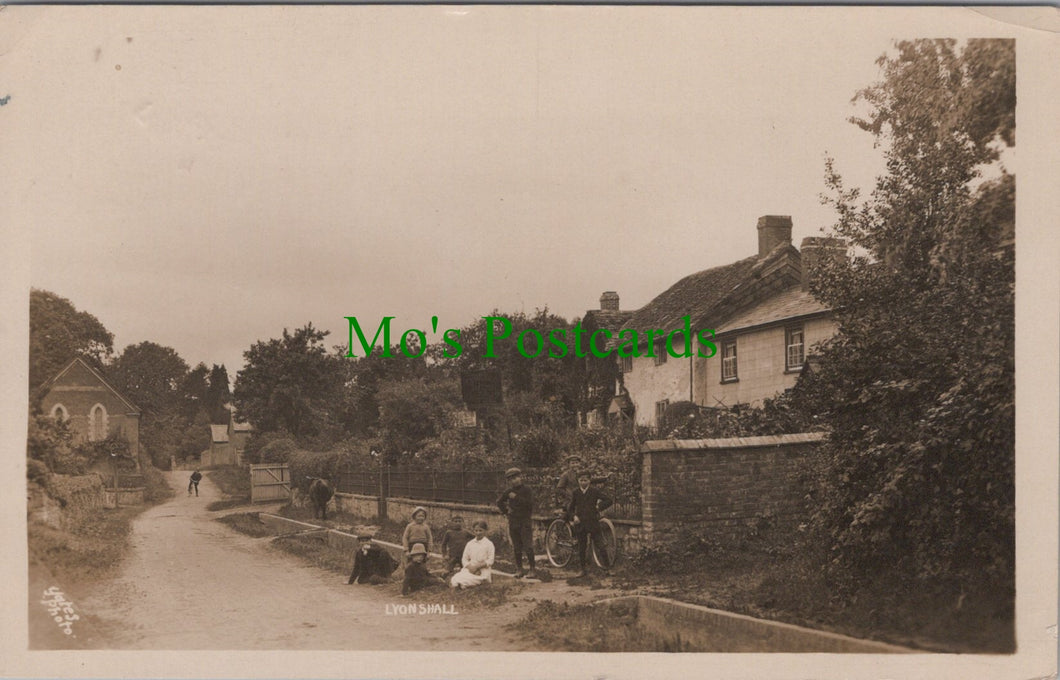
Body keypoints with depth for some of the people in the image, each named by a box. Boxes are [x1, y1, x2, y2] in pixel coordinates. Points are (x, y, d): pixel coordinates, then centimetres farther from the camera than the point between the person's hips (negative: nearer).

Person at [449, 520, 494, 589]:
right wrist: (469, 567, -11)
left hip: (483, 570, -4)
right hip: (471, 568, 4)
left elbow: (490, 561, -5)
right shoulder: (470, 544, 11)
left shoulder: (489, 544, -1)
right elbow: (464, 559, 10)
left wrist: (477, 567, -15)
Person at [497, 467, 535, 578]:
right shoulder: (508, 491, 8)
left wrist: (517, 497, -19)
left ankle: (532, 570, -4)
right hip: (513, 522, 4)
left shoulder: (526, 489, -4)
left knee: (528, 547, -8)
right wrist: (505, 511, 12)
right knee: (516, 548, 7)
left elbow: (530, 503, -16)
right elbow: (499, 502, 22)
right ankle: (519, 569, 14)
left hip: (525, 521, -4)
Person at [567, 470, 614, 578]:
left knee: (600, 545, -4)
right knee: (581, 547, 8)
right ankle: (583, 569, 20)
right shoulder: (575, 493, 5)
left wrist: (599, 506, -7)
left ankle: (607, 568, 5)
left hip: (593, 522, -2)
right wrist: (573, 516, -6)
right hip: (580, 523, 2)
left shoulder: (595, 491, -1)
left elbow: (609, 501, 0)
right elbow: (570, 508, 10)